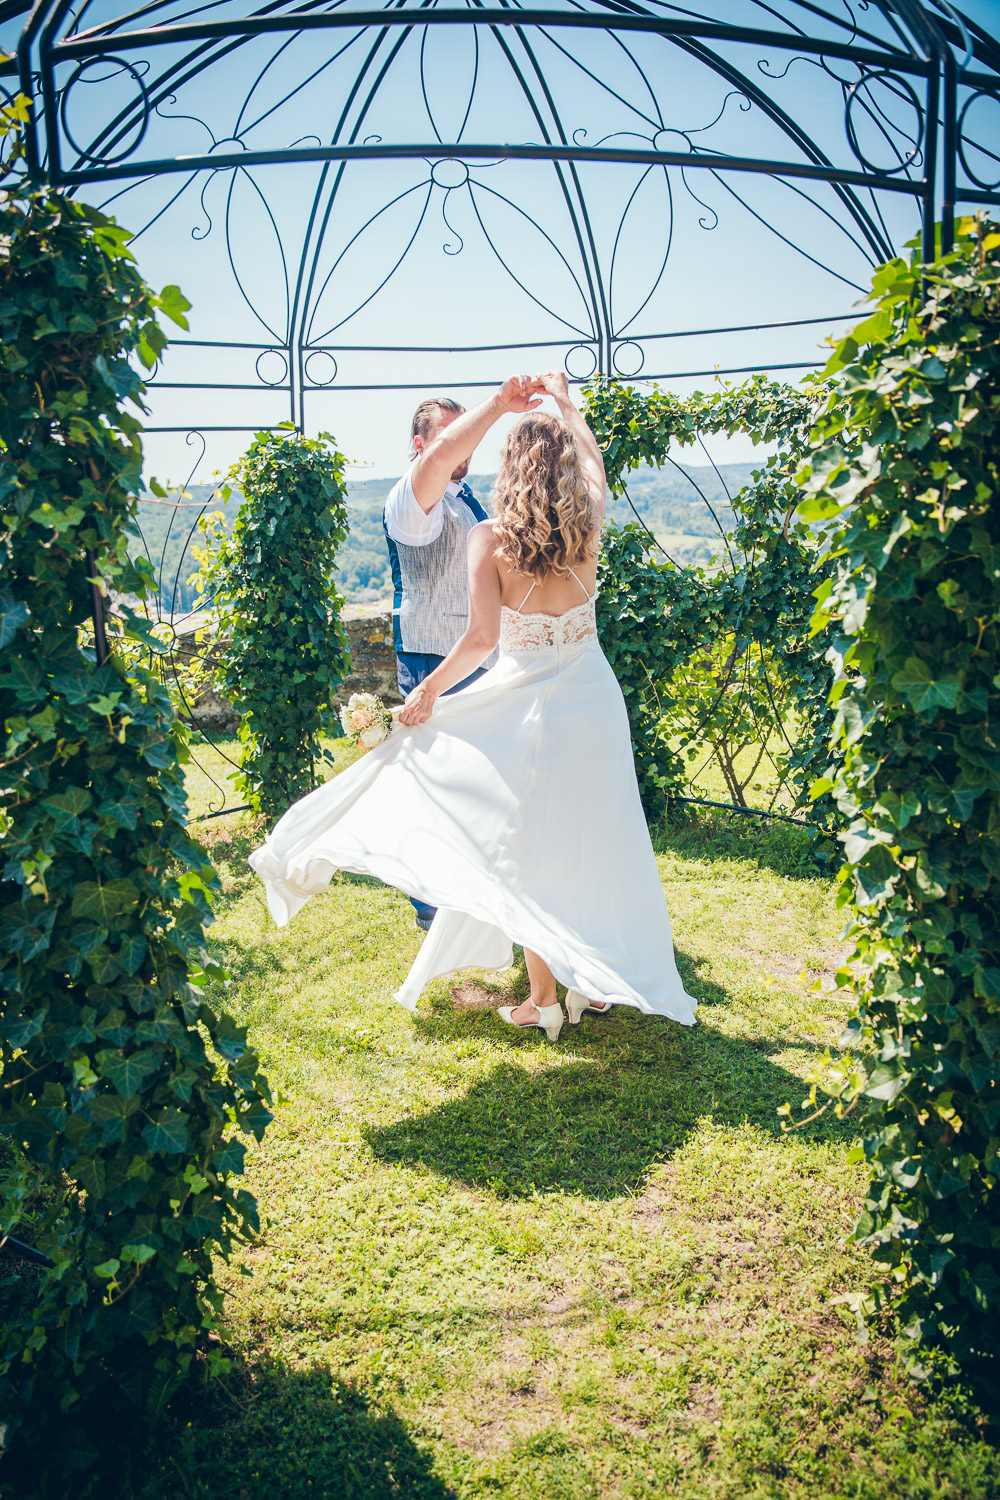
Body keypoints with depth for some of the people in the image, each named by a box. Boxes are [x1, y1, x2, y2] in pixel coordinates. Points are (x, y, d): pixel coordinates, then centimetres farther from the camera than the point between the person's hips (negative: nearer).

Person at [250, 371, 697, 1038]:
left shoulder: (490, 537, -13)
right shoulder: (587, 523, -3)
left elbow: (482, 638, -21)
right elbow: (591, 452, 18)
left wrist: (429, 690, -6)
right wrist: (562, 396, 35)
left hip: (524, 703, -3)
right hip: (593, 700, 4)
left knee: (528, 851, 9)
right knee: (594, 840, 16)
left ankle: (544, 1000, 18)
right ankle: (596, 983, 29)